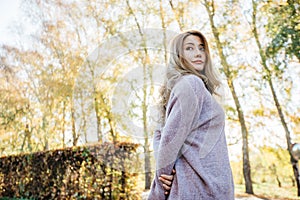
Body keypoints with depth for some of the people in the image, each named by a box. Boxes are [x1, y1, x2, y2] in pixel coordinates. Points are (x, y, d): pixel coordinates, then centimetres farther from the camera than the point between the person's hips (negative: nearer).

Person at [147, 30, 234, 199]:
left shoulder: (179, 84, 16)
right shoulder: (191, 83, -11)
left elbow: (159, 134, 15)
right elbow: (172, 136, -19)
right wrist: (164, 172, -9)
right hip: (203, 185, -9)